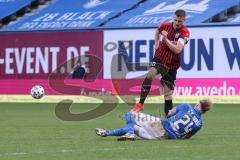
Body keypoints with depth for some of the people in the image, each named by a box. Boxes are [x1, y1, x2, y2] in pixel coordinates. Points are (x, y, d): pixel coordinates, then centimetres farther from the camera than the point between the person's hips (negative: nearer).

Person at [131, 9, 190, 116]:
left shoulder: (184, 32, -12)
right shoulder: (166, 26, -1)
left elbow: (177, 50, -23)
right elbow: (157, 31, 25)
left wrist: (166, 39, -24)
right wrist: (157, 43, 12)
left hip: (172, 64, -1)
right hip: (159, 58, 1)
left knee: (168, 94, 3)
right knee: (150, 75, -30)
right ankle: (140, 104, -26)